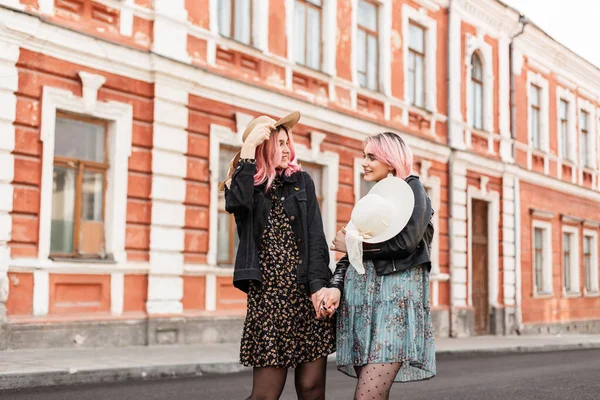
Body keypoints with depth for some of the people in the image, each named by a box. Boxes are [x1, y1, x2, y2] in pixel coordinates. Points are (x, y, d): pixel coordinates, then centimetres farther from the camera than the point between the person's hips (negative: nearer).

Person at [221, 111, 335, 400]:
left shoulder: (301, 182, 9)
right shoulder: (244, 186, 6)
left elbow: (315, 236, 1)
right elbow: (236, 204, -19)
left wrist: (318, 284, -12)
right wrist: (249, 146, -14)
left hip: (306, 292, 1)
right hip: (267, 295, -1)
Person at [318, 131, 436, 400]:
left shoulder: (412, 189, 2)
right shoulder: (371, 199, 21)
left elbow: (406, 242, -14)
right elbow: (352, 253, 14)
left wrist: (353, 244, -4)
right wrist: (335, 286, -5)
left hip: (395, 291, -7)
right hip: (361, 292, 7)